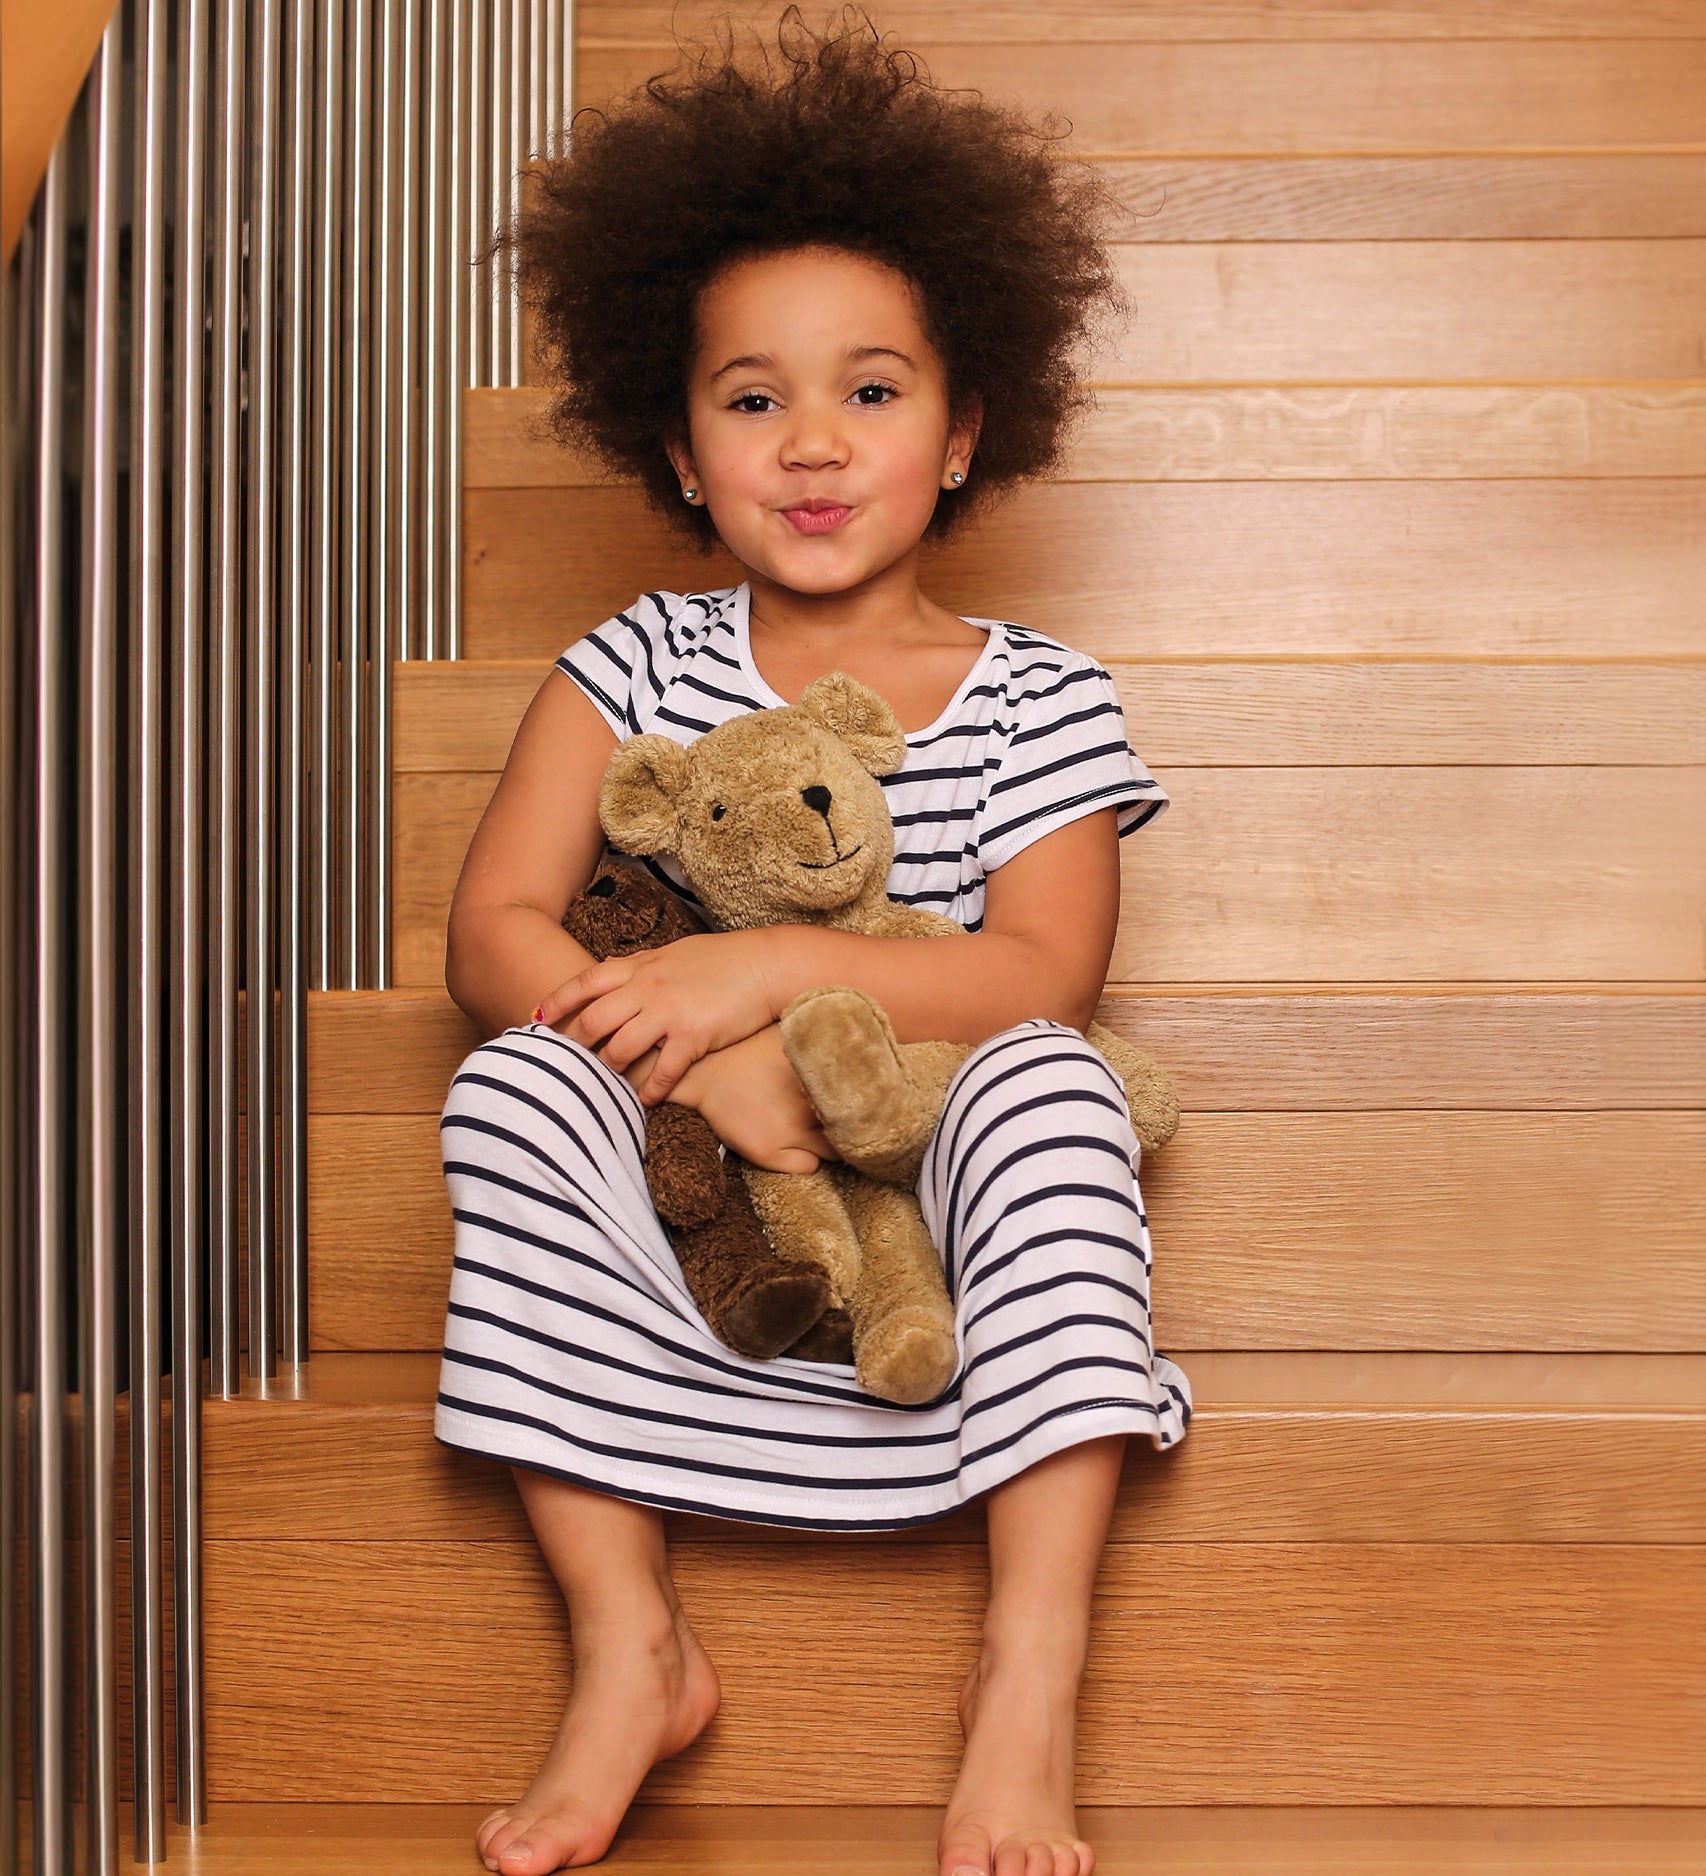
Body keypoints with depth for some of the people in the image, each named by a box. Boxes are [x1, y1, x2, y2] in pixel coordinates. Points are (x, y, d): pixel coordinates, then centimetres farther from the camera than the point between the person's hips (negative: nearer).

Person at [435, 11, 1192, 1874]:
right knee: (513, 1083, -25)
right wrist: (703, 1056, -25)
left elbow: (1042, 978, -14)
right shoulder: (641, 665, 2)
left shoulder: (1036, 696, -1)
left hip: (929, 1205, -1)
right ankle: (629, 1650, -22)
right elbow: (493, 932, -8)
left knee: (1050, 1086, -30)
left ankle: (1030, 1671, -28)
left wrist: (771, 964, -26)